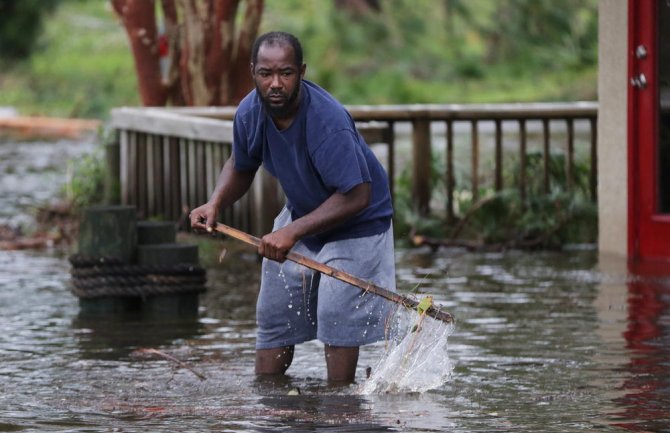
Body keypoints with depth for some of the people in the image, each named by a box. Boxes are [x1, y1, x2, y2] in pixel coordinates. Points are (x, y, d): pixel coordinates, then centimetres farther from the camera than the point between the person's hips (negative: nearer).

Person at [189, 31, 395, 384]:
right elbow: (241, 167, 7)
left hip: (354, 223, -7)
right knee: (273, 314, 8)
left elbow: (355, 197, -35)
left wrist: (293, 232, -39)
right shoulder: (250, 113, -15)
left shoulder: (327, 120, -35)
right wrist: (216, 203, -12)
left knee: (337, 316, -16)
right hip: (301, 215, 7)